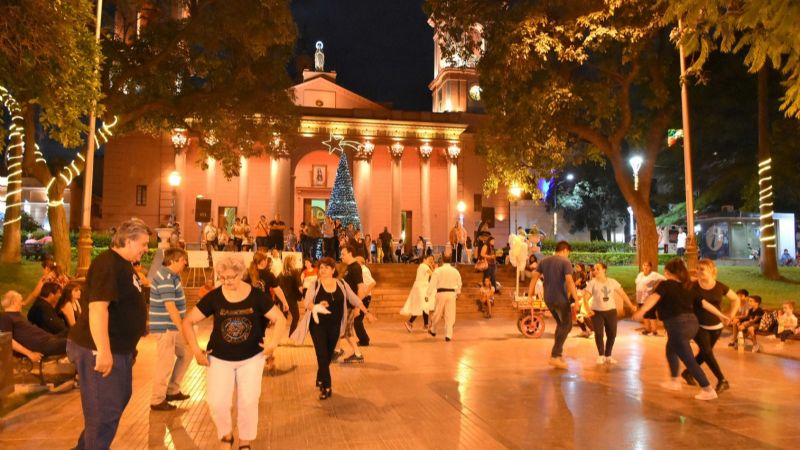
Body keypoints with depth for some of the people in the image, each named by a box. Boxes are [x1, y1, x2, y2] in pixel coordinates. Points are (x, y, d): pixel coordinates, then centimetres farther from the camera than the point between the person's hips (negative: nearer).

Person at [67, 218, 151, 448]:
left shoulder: (124, 264, 13)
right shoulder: (108, 264, -20)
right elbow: (97, 307, -30)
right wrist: (103, 351, -33)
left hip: (120, 348, 11)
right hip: (100, 350, -11)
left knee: (119, 401, 23)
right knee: (105, 411, 0)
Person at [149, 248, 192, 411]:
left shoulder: (171, 276, 12)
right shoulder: (166, 278, -20)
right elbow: (170, 307, -24)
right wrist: (183, 329, -23)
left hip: (172, 326, 10)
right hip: (165, 327, -10)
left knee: (186, 354, 16)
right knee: (165, 363, -1)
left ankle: (172, 391, 26)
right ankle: (157, 400, 12)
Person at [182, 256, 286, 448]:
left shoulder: (256, 296, -11)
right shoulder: (214, 297, -10)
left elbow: (280, 319, -9)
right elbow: (188, 321, -5)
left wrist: (273, 343, -25)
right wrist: (196, 350, -13)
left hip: (251, 358, 0)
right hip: (219, 358, 0)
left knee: (248, 402, 3)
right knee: (217, 403, -6)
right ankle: (226, 435, 25)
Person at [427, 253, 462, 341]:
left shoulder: (438, 270, -7)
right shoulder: (455, 271, 4)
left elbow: (432, 284, -9)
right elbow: (459, 284, 16)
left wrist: (428, 295, -3)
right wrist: (457, 292, 34)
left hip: (441, 293, -1)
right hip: (452, 293, 2)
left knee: (438, 314, 14)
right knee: (450, 316, 5)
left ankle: (433, 330, 34)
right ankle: (448, 335, 3)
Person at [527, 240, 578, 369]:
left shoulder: (544, 261, 8)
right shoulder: (565, 262, -10)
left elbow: (534, 277, 4)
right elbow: (569, 281, -21)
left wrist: (530, 295, 5)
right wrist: (576, 299, -19)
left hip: (548, 299, 6)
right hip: (561, 299, -6)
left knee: (560, 324, 23)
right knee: (566, 326, 6)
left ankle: (559, 353, 24)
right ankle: (554, 356, -1)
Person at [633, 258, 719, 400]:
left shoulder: (665, 285, -4)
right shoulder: (687, 287, 15)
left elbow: (654, 297, -22)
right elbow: (703, 303, 14)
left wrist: (641, 311, -33)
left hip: (678, 325, -8)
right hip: (691, 322, 8)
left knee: (689, 360, 0)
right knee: (671, 350, 28)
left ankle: (708, 390, 0)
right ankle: (674, 381, 36)